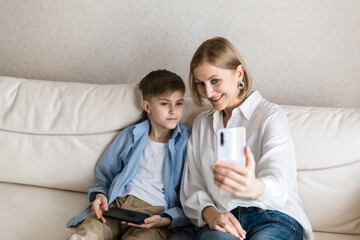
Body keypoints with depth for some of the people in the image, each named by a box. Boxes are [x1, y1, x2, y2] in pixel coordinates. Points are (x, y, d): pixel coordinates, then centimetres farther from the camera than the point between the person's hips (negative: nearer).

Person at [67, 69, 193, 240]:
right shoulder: (131, 135, 17)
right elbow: (105, 173, 27)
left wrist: (165, 220, -13)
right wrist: (100, 194, 5)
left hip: (153, 213, -2)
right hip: (115, 205, 3)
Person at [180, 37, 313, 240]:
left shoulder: (271, 116, 2)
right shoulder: (201, 124, 20)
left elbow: (278, 182, -15)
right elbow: (192, 186, 13)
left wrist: (254, 187, -40)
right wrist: (209, 212, -10)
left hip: (275, 217, -1)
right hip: (223, 221, 2)